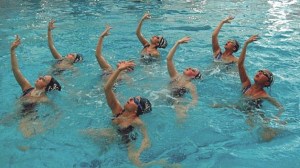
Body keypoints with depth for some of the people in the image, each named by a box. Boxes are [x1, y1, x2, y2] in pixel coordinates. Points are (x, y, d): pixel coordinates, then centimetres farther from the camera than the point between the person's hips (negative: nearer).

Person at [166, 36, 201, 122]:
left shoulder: (190, 86, -6)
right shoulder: (175, 76, 5)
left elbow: (195, 100, -14)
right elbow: (169, 59, 0)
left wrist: (187, 107, -34)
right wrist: (177, 43, -4)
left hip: (175, 102, -5)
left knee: (182, 116, -34)